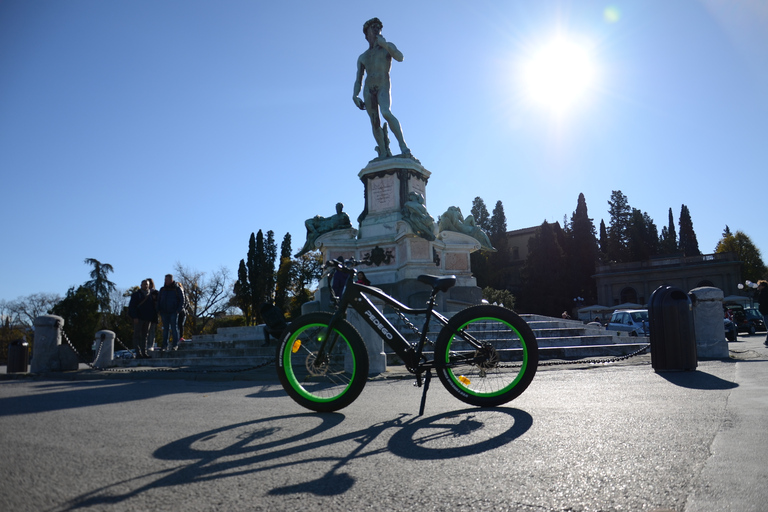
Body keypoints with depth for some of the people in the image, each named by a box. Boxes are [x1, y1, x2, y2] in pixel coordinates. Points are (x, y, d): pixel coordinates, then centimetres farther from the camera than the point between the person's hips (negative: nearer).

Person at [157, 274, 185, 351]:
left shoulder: (177, 289, 1)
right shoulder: (162, 289, 13)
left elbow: (182, 300, -1)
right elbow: (158, 300, 17)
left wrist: (178, 310, -10)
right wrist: (159, 310, 4)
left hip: (173, 312, -4)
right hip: (164, 312, 4)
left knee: (174, 328, -2)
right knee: (165, 328, 7)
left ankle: (175, 344, 0)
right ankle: (165, 345, 10)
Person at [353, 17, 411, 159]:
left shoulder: (388, 46, 15)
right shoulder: (362, 57, 23)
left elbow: (400, 57, -5)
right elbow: (358, 80, 19)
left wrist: (384, 44, -11)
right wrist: (355, 95, 3)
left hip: (383, 87, -4)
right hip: (368, 90, 4)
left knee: (386, 113, -30)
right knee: (375, 123, -6)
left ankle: (403, 145, -31)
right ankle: (384, 154, -6)